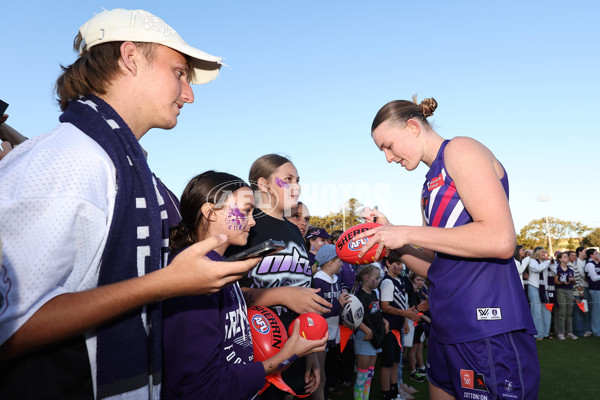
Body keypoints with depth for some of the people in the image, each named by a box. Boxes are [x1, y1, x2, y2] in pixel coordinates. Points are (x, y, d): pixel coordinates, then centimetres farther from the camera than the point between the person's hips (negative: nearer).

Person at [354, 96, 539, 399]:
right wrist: (391, 237, 3)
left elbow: (501, 239, -20)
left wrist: (409, 233, -14)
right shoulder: (431, 186, 17)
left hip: (490, 331, -9)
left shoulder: (460, 150, -7)